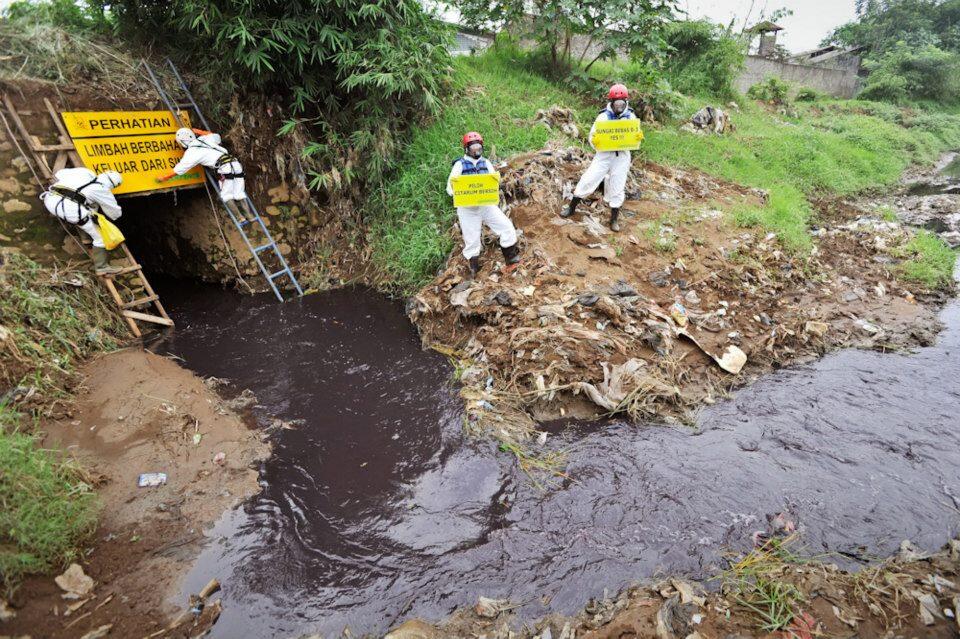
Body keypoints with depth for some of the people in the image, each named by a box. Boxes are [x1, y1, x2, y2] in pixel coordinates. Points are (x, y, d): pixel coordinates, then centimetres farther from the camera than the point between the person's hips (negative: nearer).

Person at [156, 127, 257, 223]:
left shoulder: (191, 153, 2)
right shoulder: (204, 139, 18)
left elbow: (177, 170, 8)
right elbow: (217, 136, 41)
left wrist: (163, 177, 21)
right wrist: (198, 131, 44)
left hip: (226, 168, -7)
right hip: (236, 164, 7)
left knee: (226, 195, 4)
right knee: (239, 194, 8)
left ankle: (241, 218, -3)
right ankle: (251, 216, 1)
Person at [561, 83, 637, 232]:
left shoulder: (631, 117, 4)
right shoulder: (603, 116, -3)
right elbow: (592, 136, -3)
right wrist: (595, 142, -26)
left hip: (622, 156, 1)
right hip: (605, 154, -1)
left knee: (617, 188, 5)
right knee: (588, 179, -5)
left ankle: (614, 219, 17)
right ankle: (572, 207, 12)